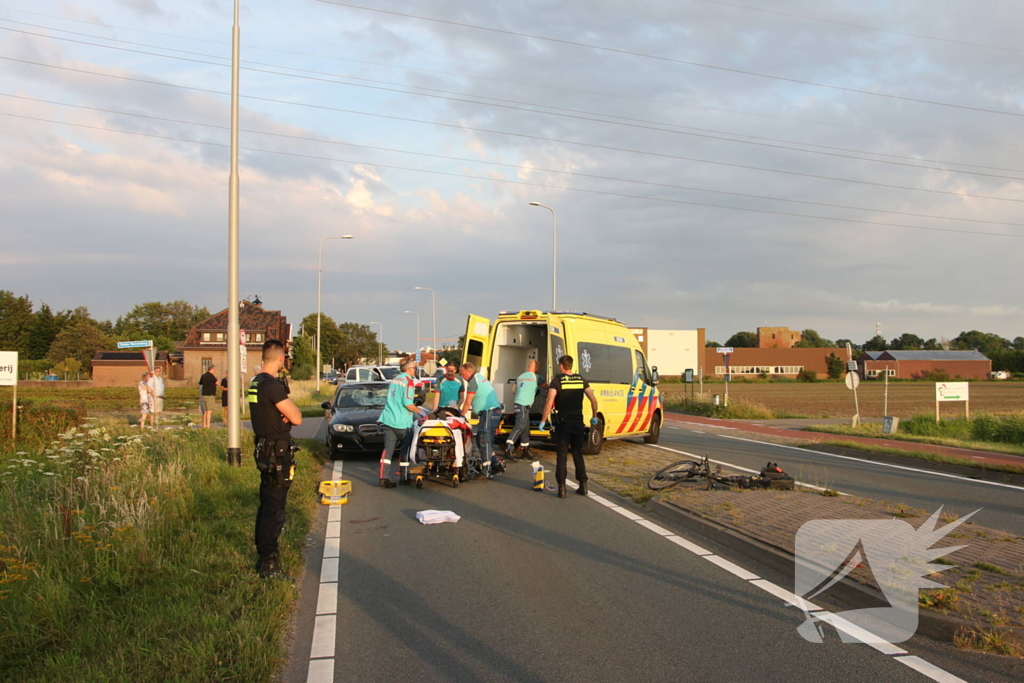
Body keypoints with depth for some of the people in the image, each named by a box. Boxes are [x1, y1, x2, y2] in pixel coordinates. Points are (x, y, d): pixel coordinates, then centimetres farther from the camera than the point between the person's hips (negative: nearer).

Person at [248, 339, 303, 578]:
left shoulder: (256, 383, 10)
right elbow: (297, 418, -20)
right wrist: (290, 408, 0)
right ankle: (269, 564, 1)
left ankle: (263, 557, 28)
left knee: (266, 504, 18)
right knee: (274, 508, -4)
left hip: (264, 449, 10)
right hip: (277, 452, -10)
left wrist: (285, 412, -8)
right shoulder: (272, 385, -20)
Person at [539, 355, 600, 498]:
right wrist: (594, 417, 14)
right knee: (578, 454, 15)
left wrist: (543, 421, -12)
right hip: (578, 423, 4)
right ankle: (583, 486, 16)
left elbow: (549, 403, -19)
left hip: (562, 423, -3)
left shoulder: (557, 381, -9)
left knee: (562, 456, 3)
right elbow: (594, 400, 1)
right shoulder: (581, 380, 3)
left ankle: (562, 488, 1)